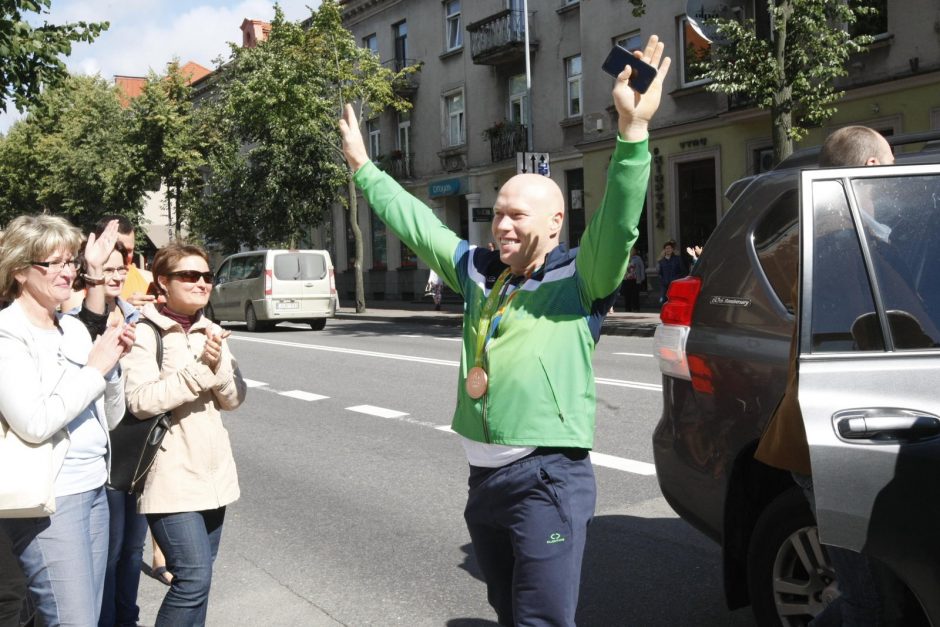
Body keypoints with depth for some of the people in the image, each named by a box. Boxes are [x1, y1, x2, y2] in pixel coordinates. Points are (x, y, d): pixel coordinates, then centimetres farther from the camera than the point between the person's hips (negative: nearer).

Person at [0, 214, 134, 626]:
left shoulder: (75, 328, 11)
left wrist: (113, 360, -3)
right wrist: (95, 367, -15)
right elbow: (33, 422, -22)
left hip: (94, 490, 7)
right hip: (47, 499, -7)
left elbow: (110, 418, 13)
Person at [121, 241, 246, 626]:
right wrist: (200, 367, -21)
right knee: (194, 576, -12)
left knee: (198, 576, 12)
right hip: (172, 476, -6)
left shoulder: (212, 332, 9)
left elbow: (234, 399, 5)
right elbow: (141, 401, -20)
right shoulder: (144, 332, -10)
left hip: (212, 470, 6)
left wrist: (218, 366, -14)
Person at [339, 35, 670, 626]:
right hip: (484, 476, 7)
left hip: (549, 481, -7)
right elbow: (416, 222, 21)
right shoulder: (479, 272, 11)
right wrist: (363, 166, 28)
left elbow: (617, 223, -24)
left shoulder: (579, 279, -7)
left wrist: (634, 129, -36)